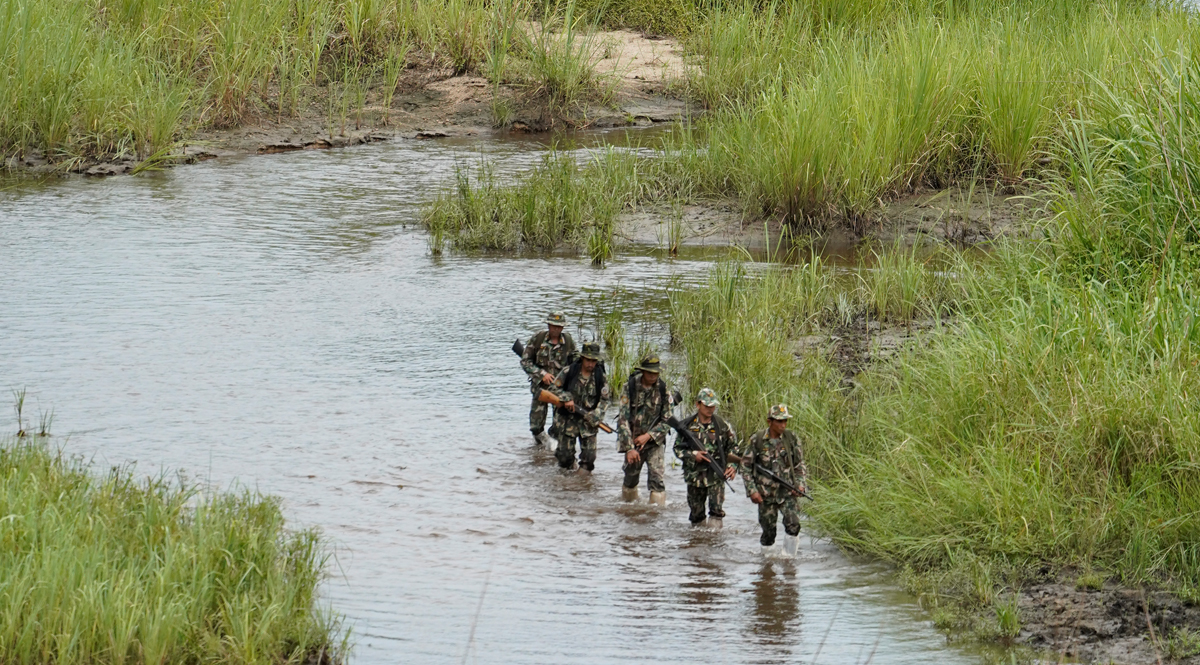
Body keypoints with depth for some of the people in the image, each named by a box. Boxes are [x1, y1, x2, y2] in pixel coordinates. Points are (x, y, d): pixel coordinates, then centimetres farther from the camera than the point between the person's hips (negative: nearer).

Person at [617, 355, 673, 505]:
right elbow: (623, 419, -12)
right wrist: (629, 448, -18)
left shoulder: (663, 390, -6)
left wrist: (648, 436, -15)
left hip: (654, 441, 0)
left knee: (656, 476, -15)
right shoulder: (630, 388, -10)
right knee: (630, 478, 13)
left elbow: (667, 421, -1)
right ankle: (628, 502, 36)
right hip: (633, 440, 1)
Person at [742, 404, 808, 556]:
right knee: (768, 531, 4)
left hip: (788, 492, 1)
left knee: (793, 525, -19)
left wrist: (800, 484, -5)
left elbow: (800, 464, 10)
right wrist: (752, 490, -8)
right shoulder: (757, 440, -8)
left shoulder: (791, 439, -3)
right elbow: (746, 466, -1)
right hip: (766, 494, -1)